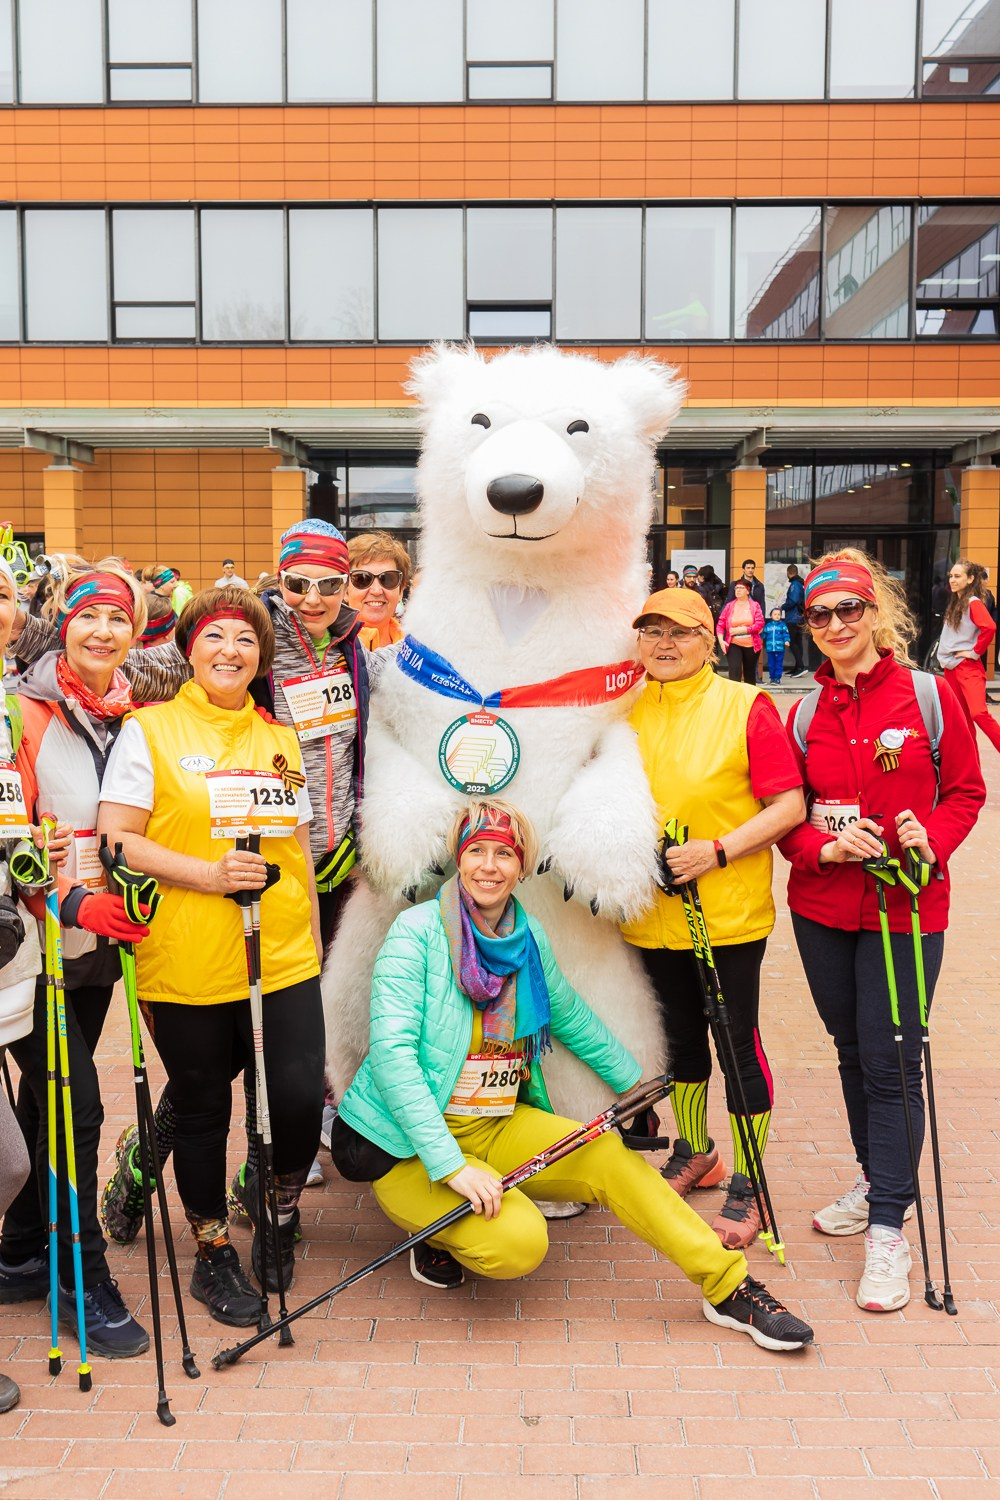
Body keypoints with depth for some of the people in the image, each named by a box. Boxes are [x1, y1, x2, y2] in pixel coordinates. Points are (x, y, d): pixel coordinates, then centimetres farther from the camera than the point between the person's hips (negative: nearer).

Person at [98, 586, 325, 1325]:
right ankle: (214, 1254, 32)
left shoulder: (281, 739, 13)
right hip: (186, 965, -3)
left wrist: (313, 939, 15)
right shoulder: (149, 730, -1)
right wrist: (210, 874, -17)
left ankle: (279, 1206, 27)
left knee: (301, 1098, -4)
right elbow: (116, 839, -8)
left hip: (282, 959, 3)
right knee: (202, 1110, 10)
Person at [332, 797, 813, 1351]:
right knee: (517, 1241, -26)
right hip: (405, 1144, -6)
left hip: (497, 1126, 6)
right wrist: (450, 1166, -30)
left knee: (611, 1156, -13)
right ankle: (438, 1231, 6)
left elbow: (572, 1020, 21)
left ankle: (729, 1288, -2)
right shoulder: (418, 931, -15)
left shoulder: (529, 936, 4)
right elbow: (391, 1051, -24)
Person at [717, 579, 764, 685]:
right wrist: (721, 640, -15)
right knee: (734, 673, -16)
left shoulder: (754, 605, 1)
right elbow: (720, 624, 1)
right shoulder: (729, 606, 4)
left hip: (751, 645, 1)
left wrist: (740, 630, -15)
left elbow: (760, 624, -10)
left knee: (750, 675, 14)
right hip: (733, 645, 0)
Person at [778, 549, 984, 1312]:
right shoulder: (805, 714, 5)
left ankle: (888, 1228, 7)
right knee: (853, 1052, 16)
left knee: (893, 1061, -3)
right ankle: (874, 1182, 36)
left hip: (906, 906, -4)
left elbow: (965, 791, 0)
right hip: (822, 908, 4)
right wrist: (824, 847, -14)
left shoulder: (931, 696, -4)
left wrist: (932, 840, -17)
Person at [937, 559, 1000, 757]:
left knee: (979, 713, -23)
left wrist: (976, 652, -17)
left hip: (968, 667, -8)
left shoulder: (974, 603, -10)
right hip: (950, 667, 8)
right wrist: (944, 655, 13)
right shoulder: (954, 603, 14)